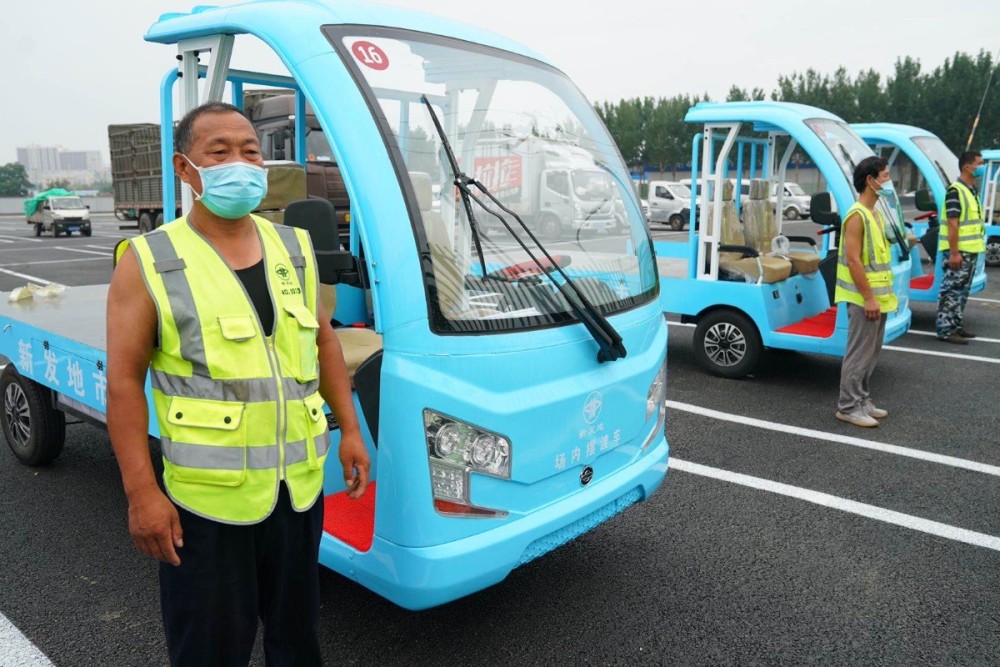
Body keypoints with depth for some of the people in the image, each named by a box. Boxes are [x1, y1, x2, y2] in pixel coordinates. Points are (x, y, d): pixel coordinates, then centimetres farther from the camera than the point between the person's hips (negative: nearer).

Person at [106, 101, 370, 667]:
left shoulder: (295, 247, 6)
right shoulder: (150, 263, -7)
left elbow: (323, 339, 13)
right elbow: (125, 381, -9)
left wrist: (350, 431, 9)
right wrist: (141, 492, -12)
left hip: (300, 485, 4)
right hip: (207, 498, -4)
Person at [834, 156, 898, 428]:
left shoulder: (875, 213, 14)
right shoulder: (857, 216, -16)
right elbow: (853, 260, -22)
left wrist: (882, 295, 18)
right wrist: (868, 297, -22)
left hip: (878, 296, 10)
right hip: (864, 299, -10)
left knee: (871, 353, 15)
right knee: (859, 353, -4)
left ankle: (862, 400, 25)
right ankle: (848, 406, 3)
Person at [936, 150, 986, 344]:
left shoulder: (972, 190, 15)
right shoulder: (956, 191, -15)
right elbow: (952, 224, -20)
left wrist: (976, 246, 20)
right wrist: (954, 253, -23)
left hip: (970, 250, 10)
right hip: (958, 251, -10)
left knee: (962, 291, 14)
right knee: (952, 290, -7)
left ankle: (956, 325, 22)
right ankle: (945, 330, -5)